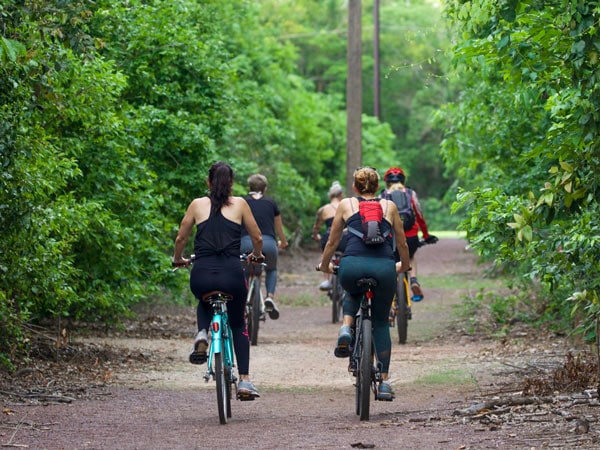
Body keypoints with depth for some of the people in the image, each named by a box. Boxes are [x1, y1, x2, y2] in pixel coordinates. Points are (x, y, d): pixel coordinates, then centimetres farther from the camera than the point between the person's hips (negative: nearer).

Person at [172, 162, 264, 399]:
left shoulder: (197, 204, 10)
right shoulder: (239, 204, 9)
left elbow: (180, 239, 15)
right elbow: (257, 238, 14)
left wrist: (178, 260, 36)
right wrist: (257, 255, 35)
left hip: (201, 275, 1)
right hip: (231, 275, -1)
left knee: (204, 303, 37)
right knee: (238, 324, 23)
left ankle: (202, 334, 6)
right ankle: (244, 380, 12)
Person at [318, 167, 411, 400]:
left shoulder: (346, 205, 19)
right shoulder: (389, 206, 21)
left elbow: (332, 242, 24)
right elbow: (402, 244, 27)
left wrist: (324, 265, 41)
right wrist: (404, 266, 46)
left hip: (352, 265, 0)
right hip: (384, 267, 0)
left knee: (352, 293, 36)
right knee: (381, 323, 18)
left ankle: (346, 330, 8)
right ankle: (384, 382, 12)